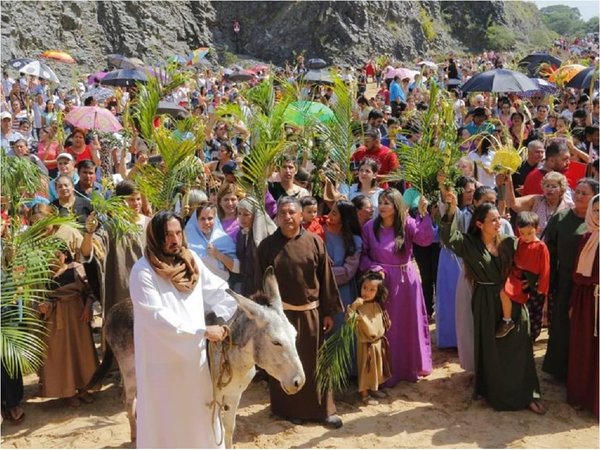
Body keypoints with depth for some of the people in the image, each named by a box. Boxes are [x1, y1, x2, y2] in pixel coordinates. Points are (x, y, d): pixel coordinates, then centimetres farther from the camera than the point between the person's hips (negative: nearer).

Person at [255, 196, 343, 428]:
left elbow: (326, 279, 0)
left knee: (315, 361, 8)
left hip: (311, 312, 1)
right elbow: (261, 282, 0)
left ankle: (323, 409, 19)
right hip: (280, 313, 0)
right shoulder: (267, 245, -3)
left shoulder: (315, 242, -2)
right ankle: (290, 408, 23)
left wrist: (329, 312, 0)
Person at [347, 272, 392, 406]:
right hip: (366, 344, -7)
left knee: (377, 366, 19)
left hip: (379, 342, 7)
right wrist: (353, 306, -45)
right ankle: (364, 394, 16)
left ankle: (374, 389, 36)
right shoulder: (359, 306, -20)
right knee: (366, 368, 3)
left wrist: (382, 336, 15)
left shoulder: (377, 305, -1)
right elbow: (349, 320, -36)